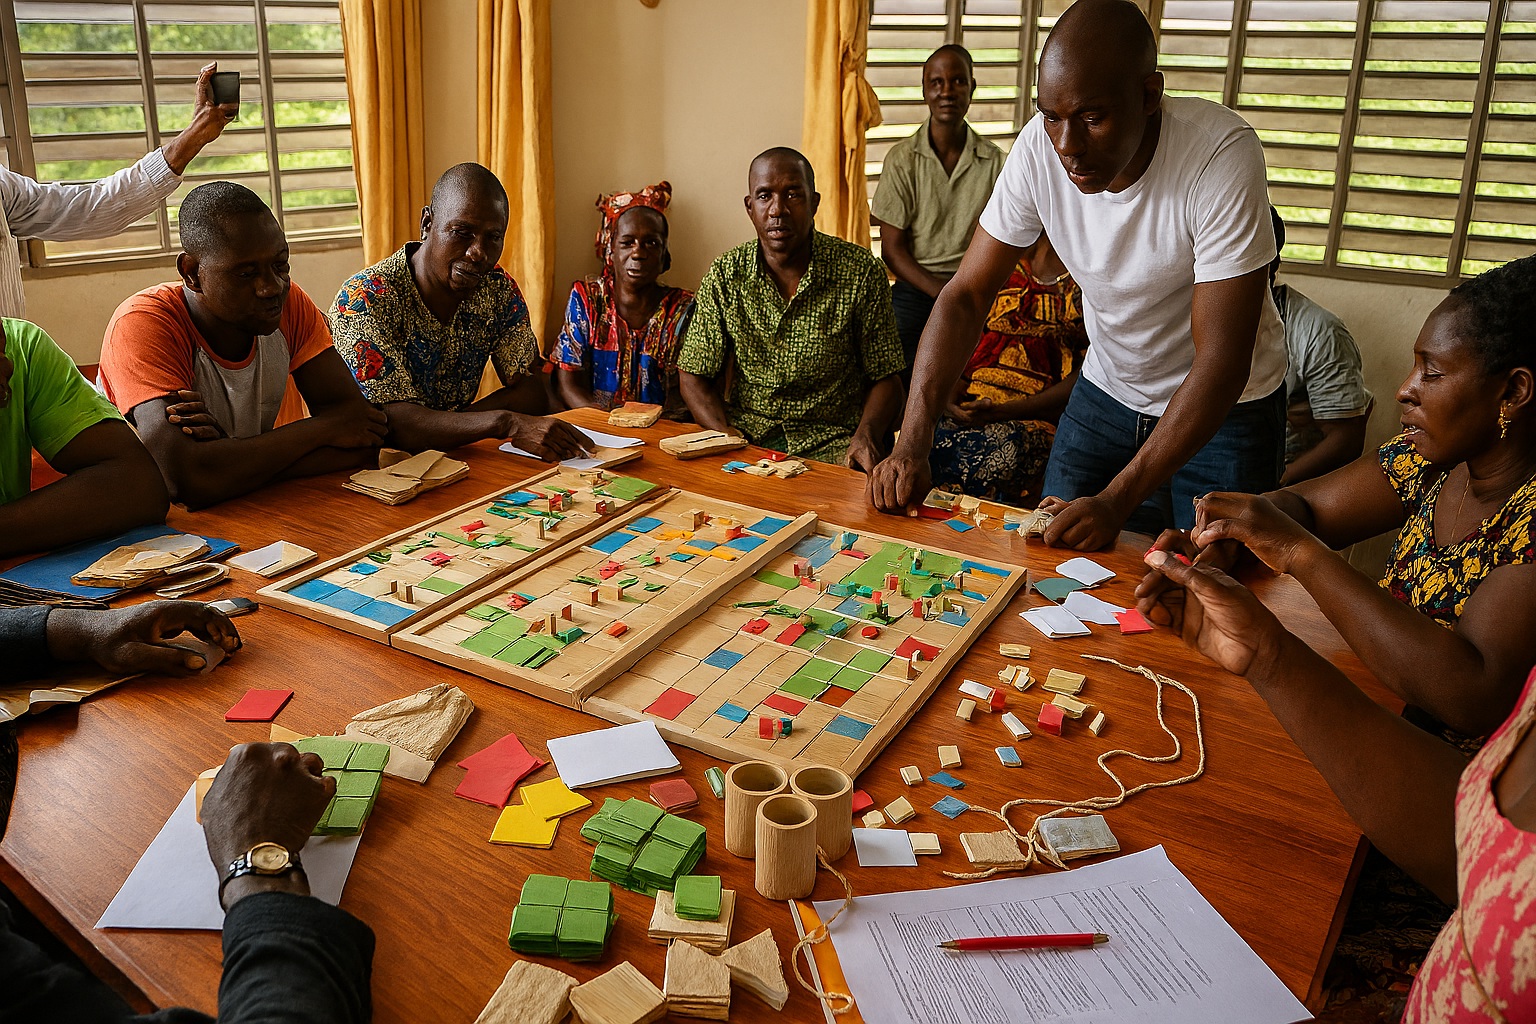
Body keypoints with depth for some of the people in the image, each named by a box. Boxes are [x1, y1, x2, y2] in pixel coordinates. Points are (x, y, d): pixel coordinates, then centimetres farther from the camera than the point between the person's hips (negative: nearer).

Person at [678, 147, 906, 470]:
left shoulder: (860, 271, -4)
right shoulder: (724, 276, 1)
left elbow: (885, 377, 1)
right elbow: (693, 375, 4)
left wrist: (866, 435, -19)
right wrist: (725, 434, -14)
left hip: (832, 438, -1)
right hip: (746, 433, 2)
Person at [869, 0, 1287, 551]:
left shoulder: (1223, 154, -31)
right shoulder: (1039, 149, -20)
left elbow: (1220, 365, -30)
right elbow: (966, 296, -15)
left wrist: (1116, 501, -35)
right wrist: (911, 443, -26)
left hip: (1228, 404, -3)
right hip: (1107, 389, 3)